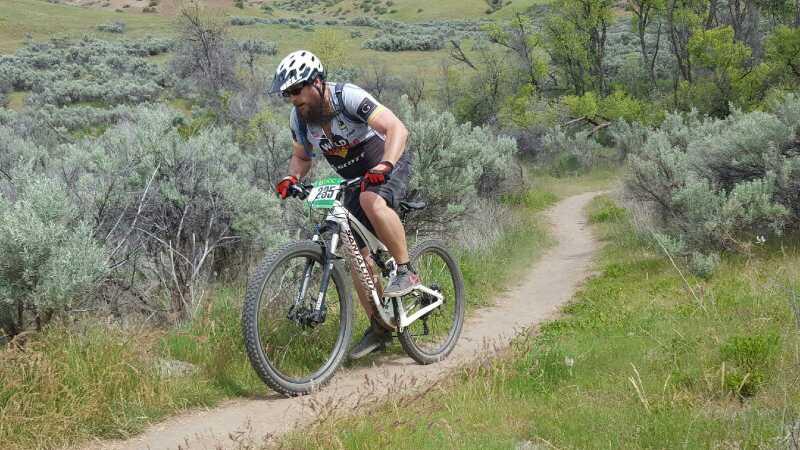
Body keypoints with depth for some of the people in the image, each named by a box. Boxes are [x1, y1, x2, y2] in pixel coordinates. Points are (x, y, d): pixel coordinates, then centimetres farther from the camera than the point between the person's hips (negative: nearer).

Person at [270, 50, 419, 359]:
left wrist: (384, 166, -52)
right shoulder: (299, 118, -8)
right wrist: (291, 178, -13)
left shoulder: (348, 97, -28)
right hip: (356, 180, 7)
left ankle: (406, 271, -23)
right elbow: (301, 157, 9)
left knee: (371, 201, -40)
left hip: (390, 164, -7)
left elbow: (397, 129, -36)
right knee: (356, 255, -1)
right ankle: (379, 328, 12)